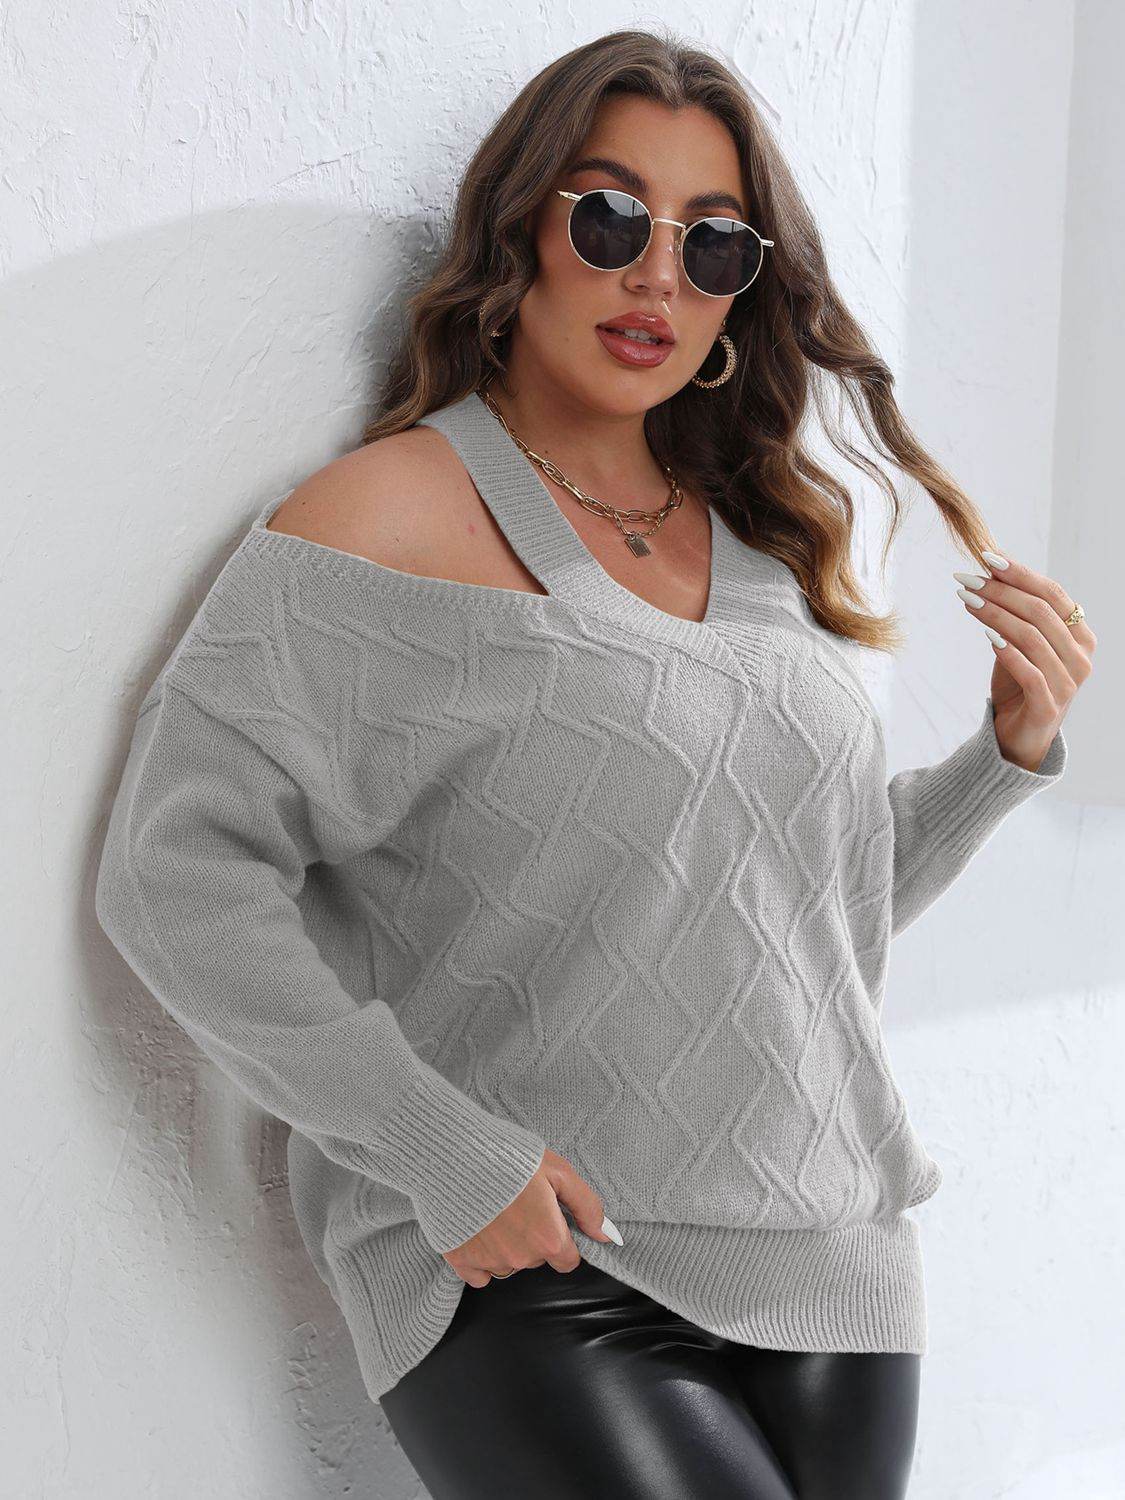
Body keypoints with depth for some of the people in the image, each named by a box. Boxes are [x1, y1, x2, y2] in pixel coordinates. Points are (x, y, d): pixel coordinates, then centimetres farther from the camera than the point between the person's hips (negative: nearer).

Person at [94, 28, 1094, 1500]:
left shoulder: (765, 536, 11)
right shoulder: (391, 520, -8)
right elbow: (175, 873, -14)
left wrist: (1011, 749, 3)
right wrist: (443, 1154, -17)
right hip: (531, 1288, -6)